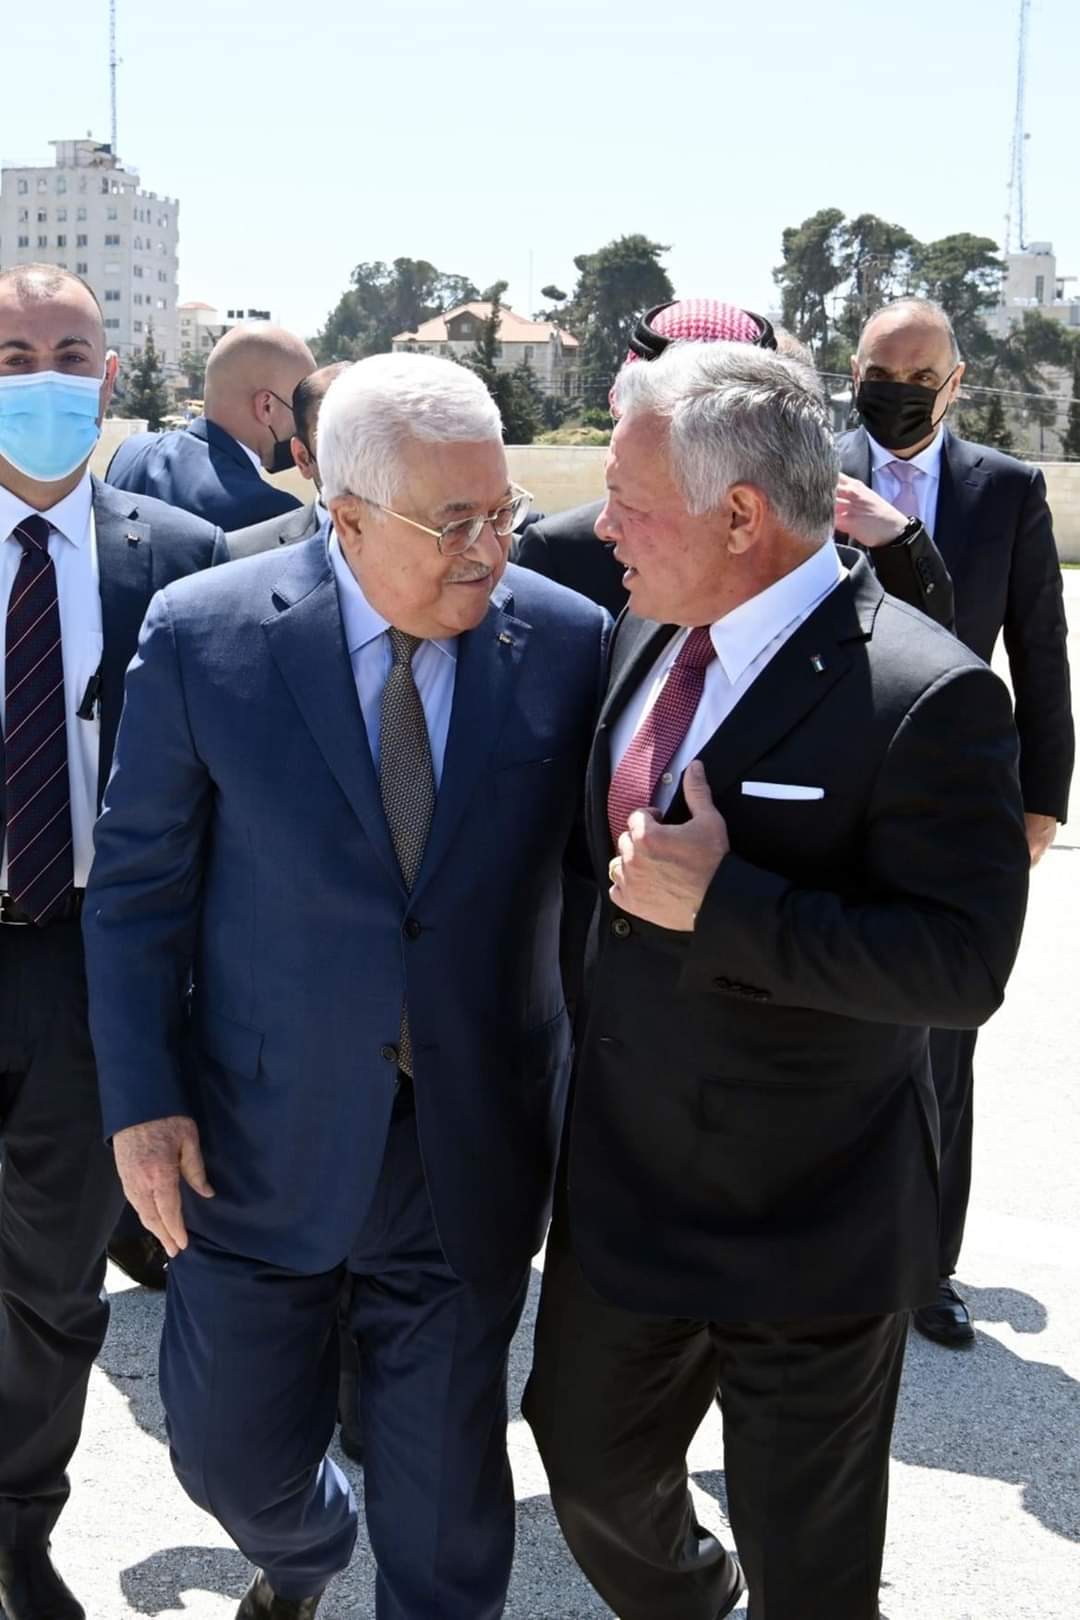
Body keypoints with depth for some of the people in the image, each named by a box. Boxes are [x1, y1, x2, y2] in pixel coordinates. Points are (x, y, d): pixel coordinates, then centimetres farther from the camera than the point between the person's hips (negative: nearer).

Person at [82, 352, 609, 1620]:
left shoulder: (569, 644, -7)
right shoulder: (203, 636, -10)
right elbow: (138, 884, -3)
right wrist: (142, 1099, -7)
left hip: (476, 1150, 0)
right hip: (263, 1142, 0)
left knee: (444, 1490, 13)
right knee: (232, 1452, 17)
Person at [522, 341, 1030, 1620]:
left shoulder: (924, 697, -23)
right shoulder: (646, 638, 1)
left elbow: (963, 968, -26)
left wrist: (721, 905, -30)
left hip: (805, 1226, -7)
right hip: (617, 1190, 7)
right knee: (592, 1471, 24)